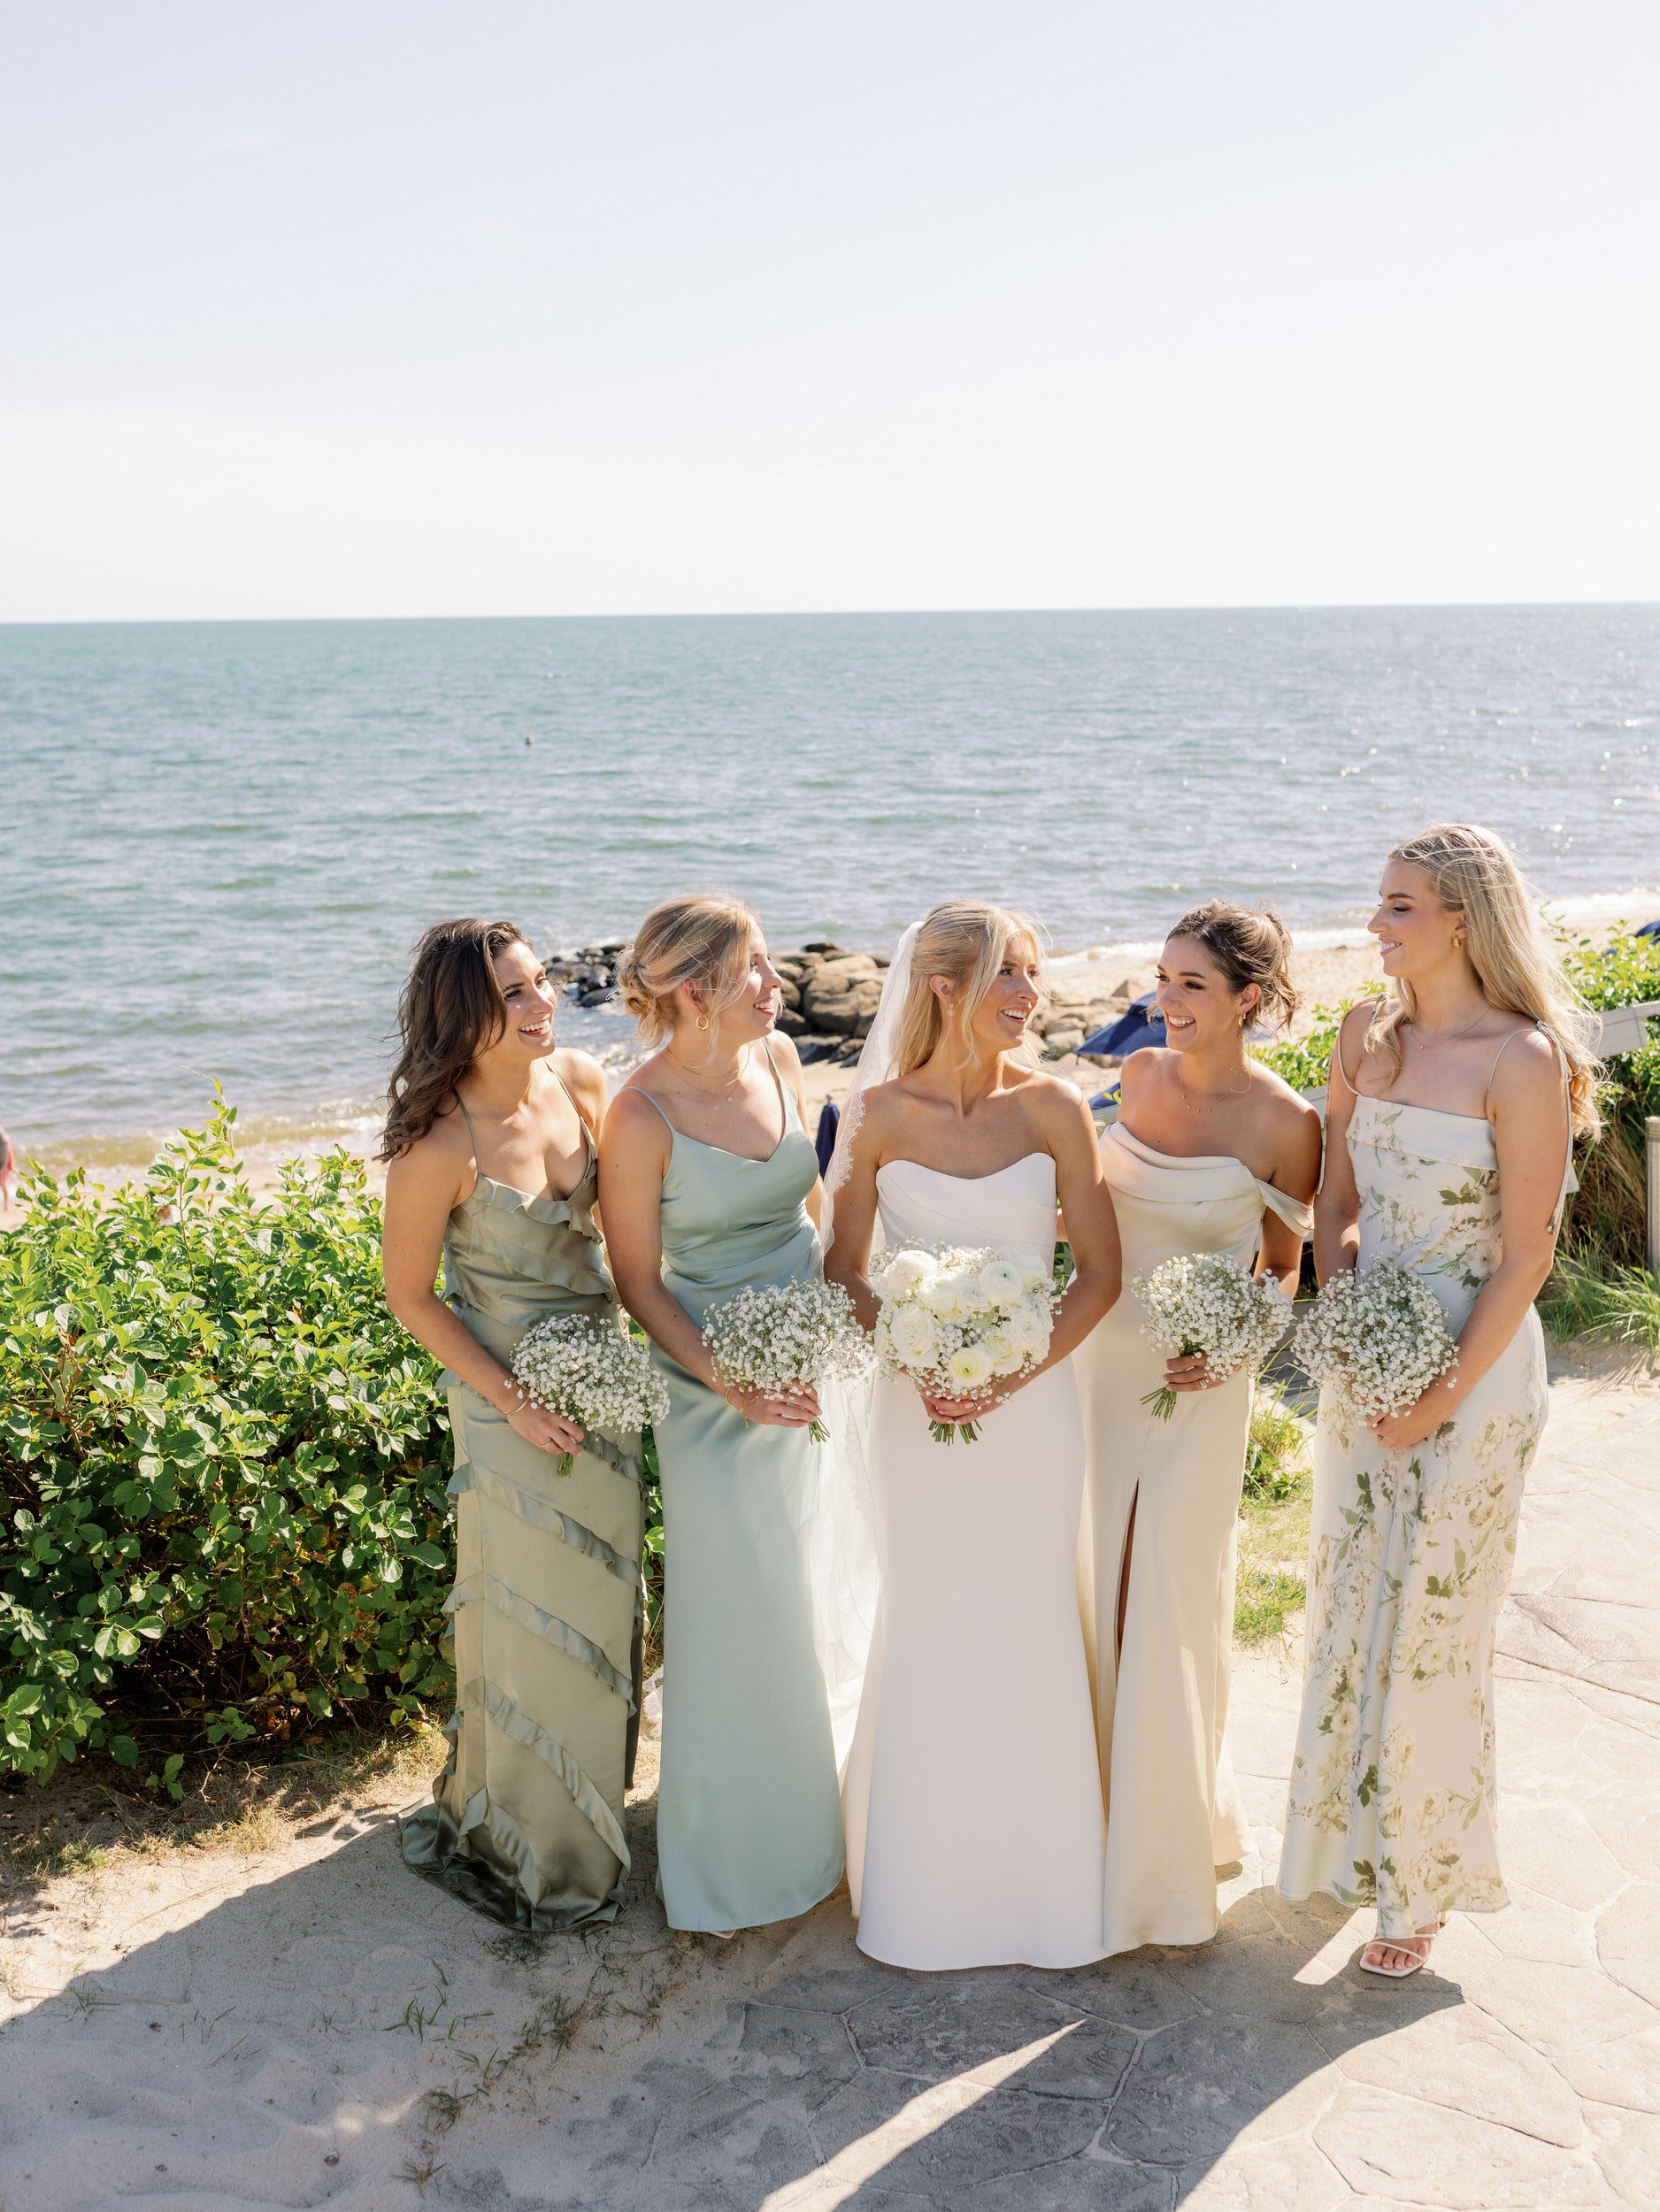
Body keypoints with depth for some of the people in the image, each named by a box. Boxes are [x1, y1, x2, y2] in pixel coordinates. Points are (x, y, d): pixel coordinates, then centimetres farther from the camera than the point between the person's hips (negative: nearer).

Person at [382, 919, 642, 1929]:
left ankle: (588, 1793, 45)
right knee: (534, 1613, 9)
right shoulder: (440, 1143, -25)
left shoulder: (583, 1082, -9)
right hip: (510, 1392, -6)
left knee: (603, 1598, 21)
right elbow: (410, 1295, -13)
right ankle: (527, 1843, 32)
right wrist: (515, 1401, -16)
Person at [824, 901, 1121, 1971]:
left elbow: (1101, 1272, -4)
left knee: (1026, 1631, 9)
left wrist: (1009, 1375, -13)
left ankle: (1037, 1874, 30)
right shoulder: (879, 1113, -7)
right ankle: (926, 1874, 31)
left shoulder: (1053, 1107, -7)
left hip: (1032, 1401, 0)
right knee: (927, 1631, 11)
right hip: (917, 1409, 0)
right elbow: (846, 1270, 1)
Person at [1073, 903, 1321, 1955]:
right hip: (1101, 1354, 5)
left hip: (1199, 1381, -5)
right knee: (1093, 1584, 14)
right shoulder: (1141, 1074, 0)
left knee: (1170, 1599, 3)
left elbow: (1284, 1268, -3)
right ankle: (1097, 1799, 34)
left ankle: (1167, 1830, 23)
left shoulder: (1283, 1122, -14)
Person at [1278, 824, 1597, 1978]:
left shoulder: (1523, 1060, -16)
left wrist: (1444, 1395, -15)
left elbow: (1526, 1256, -15)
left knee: (1431, 1622, 5)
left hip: (1472, 1363, -6)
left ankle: (1423, 1881, 24)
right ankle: (1349, 1829, 38)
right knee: (1349, 1601, 17)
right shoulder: (1369, 1038, 3)